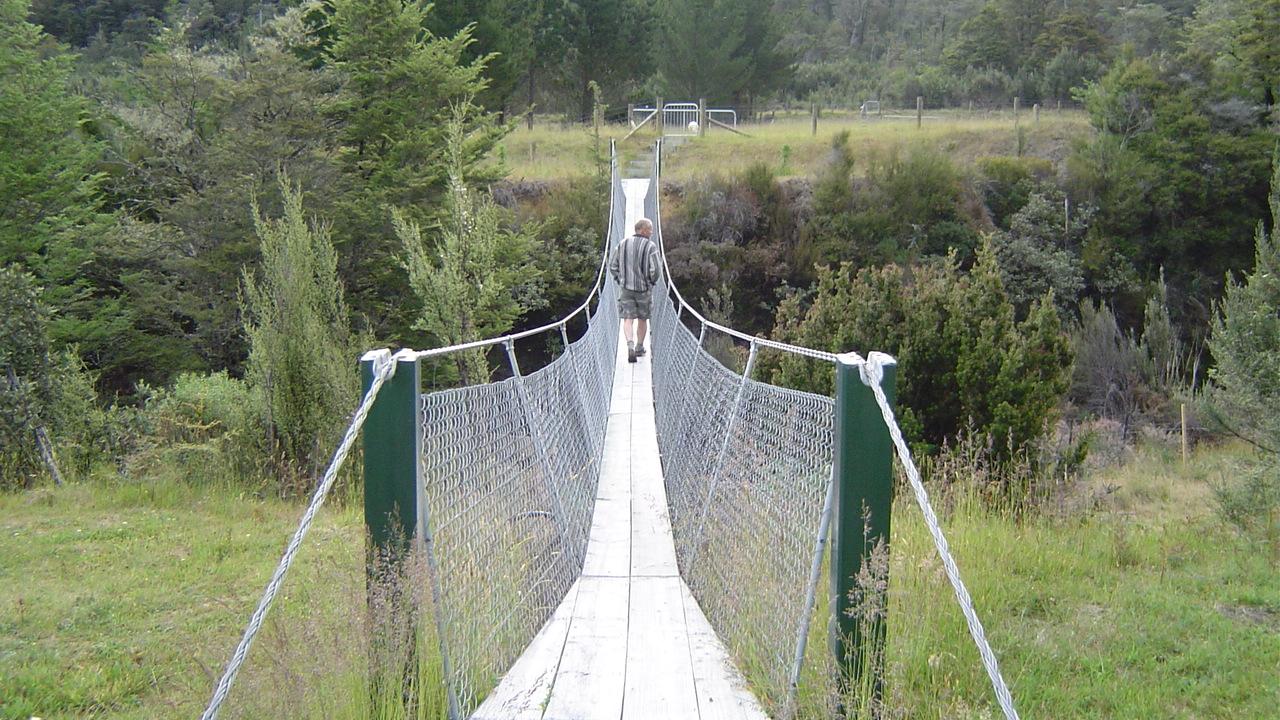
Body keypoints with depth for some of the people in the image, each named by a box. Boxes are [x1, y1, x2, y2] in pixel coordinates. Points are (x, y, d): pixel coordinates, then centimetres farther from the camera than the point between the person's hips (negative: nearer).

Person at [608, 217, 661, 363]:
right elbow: (654, 269, -16)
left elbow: (612, 266, 3)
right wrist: (652, 281, 3)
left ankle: (630, 345, -21)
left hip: (625, 288, 2)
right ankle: (639, 348, 26)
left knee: (628, 319, 1)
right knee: (642, 318, 17)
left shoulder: (622, 244, 1)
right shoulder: (650, 246, -11)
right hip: (644, 289, -2)